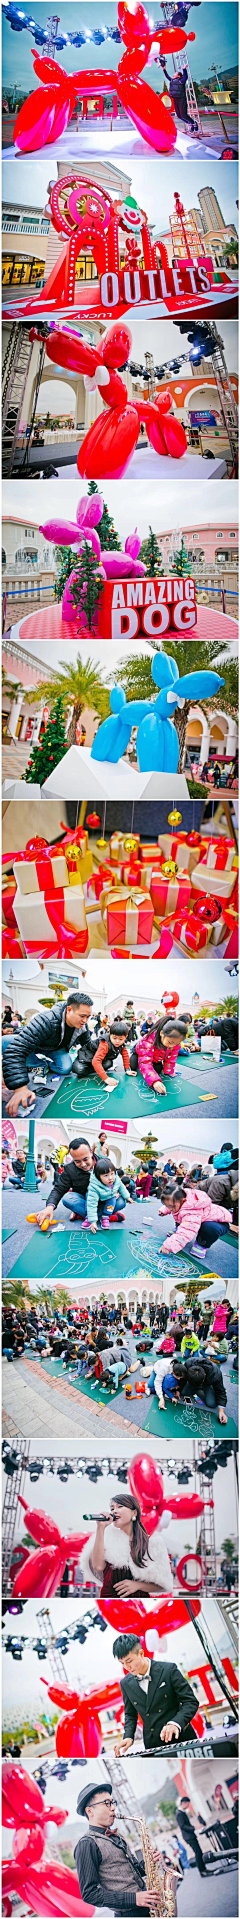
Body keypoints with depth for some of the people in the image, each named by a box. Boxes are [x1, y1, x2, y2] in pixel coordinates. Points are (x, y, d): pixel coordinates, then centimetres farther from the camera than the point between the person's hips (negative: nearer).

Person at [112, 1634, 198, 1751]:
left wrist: (175, 1723, -21)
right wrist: (128, 1737, 0)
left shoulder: (168, 1669, -4)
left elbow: (191, 1702, -4)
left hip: (180, 1738, -3)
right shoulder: (126, 1684, 8)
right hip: (153, 1746, 3)